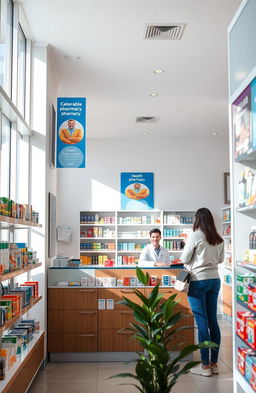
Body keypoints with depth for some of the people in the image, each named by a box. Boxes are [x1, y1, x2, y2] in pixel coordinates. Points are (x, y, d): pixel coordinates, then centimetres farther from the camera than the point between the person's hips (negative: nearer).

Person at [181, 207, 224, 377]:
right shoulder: (219, 239, 4)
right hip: (214, 280, 6)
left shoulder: (195, 236, -12)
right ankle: (214, 363, 17)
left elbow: (184, 259, -5)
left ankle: (205, 366, 4)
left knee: (202, 323, -2)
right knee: (213, 321, 10)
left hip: (198, 280, -6)